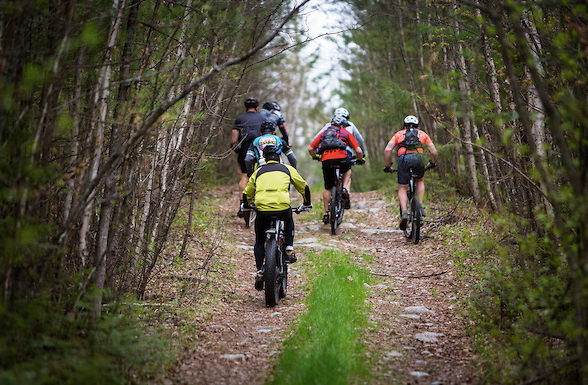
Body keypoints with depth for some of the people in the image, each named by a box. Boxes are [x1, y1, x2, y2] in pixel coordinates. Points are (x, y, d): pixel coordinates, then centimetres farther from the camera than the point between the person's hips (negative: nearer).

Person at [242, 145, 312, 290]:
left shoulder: (258, 172, 24)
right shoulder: (287, 169, 21)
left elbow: (247, 194, 30)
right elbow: (304, 187, 30)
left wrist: (246, 206, 52)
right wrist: (307, 204, 48)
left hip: (262, 210, 1)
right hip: (283, 209, -1)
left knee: (259, 241, 24)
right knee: (289, 220, 37)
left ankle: (259, 272, 9)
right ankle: (289, 250, 22)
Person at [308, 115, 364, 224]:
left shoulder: (324, 132, 28)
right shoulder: (346, 133, 22)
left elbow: (310, 148, 24)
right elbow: (358, 151, 15)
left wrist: (316, 157, 41)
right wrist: (360, 160, 34)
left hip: (326, 161, 2)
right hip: (341, 158, -2)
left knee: (327, 188, 17)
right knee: (348, 169, 34)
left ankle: (326, 213, 18)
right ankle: (345, 189, 12)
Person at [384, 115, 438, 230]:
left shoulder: (399, 134, 27)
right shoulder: (422, 134, 29)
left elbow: (388, 150, 12)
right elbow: (433, 151, 20)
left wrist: (387, 166, 21)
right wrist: (433, 163, 39)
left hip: (404, 158, -1)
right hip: (419, 157, 1)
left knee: (402, 189, 9)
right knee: (420, 181, 30)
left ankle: (404, 212, -13)